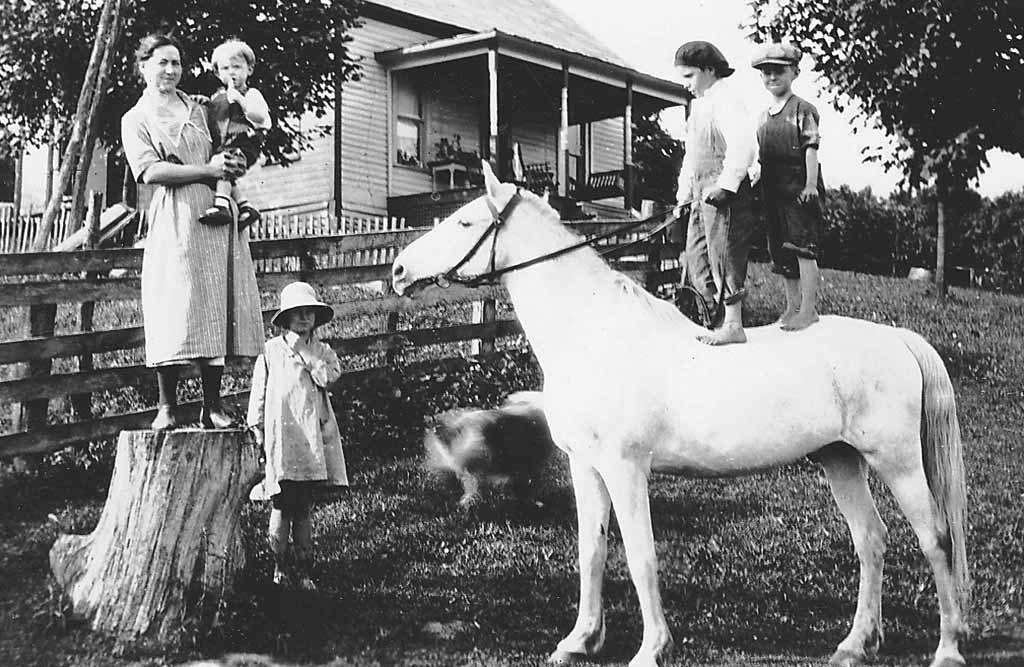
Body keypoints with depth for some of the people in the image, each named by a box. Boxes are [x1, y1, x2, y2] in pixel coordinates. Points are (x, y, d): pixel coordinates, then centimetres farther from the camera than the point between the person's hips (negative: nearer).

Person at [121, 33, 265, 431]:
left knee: (217, 309, -2)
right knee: (175, 311, -11)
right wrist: (207, 170, -12)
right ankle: (167, 406, -5)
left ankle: (212, 406, 1)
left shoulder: (197, 110, 23)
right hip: (175, 219, -4)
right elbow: (150, 171, -6)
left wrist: (230, 165, 2)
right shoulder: (136, 119, 9)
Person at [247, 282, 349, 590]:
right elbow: (258, 392, 6)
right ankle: (280, 567, 9)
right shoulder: (271, 350, 4)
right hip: (280, 436, -2)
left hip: (312, 437, 2)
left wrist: (303, 351, -8)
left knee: (304, 509, 6)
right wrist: (257, 428, 3)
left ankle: (303, 570, 11)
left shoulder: (322, 351, 11)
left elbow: (328, 377, -9)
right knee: (282, 506, -1)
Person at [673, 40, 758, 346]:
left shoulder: (726, 102, -11)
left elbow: (742, 148, -22)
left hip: (725, 195, -10)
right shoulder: (698, 106, 19)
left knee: (725, 257, -6)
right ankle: (720, 320, 15)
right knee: (697, 261, 9)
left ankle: (733, 326, -1)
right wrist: (684, 192, 19)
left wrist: (725, 185, -25)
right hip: (702, 196, 10)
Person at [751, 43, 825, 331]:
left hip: (799, 185, -7)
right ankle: (792, 304, 18)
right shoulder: (763, 117, 17)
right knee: (780, 250, 9)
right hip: (772, 188, 7)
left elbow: (811, 148, -9)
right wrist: (760, 190, 17)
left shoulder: (803, 109, -3)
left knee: (802, 246, -10)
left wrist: (811, 183, -17)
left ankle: (808, 309, -8)